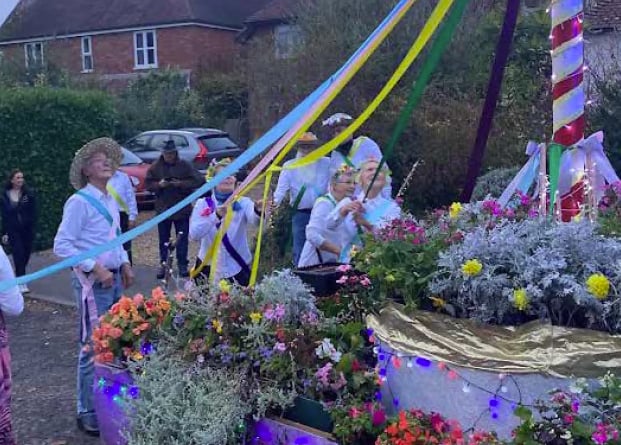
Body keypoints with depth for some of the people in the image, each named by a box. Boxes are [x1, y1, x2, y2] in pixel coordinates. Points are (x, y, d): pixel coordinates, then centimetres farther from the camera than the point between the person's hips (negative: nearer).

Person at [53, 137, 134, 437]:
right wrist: (95, 268, -20)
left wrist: (124, 264, 10)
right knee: (93, 346, -3)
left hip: (112, 278, 8)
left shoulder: (110, 200, 11)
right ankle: (87, 412, 9)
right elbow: (61, 246, -16)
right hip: (91, 281, -8)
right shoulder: (79, 202, -13)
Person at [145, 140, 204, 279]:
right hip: (162, 209, 1)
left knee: (182, 238, 5)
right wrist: (158, 185, -17)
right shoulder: (155, 167, 0)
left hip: (182, 209, -1)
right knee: (163, 239, 8)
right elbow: (147, 183, 2)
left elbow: (197, 181, -7)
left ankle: (182, 265, 16)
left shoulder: (185, 165, -4)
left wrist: (181, 184, -19)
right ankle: (163, 265, 18)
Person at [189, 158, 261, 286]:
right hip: (208, 268, 0)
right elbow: (194, 234, -16)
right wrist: (216, 216, -30)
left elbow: (254, 220, -23)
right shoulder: (203, 204, -1)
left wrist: (258, 211, -47)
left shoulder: (243, 202, -2)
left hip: (238, 269, 0)